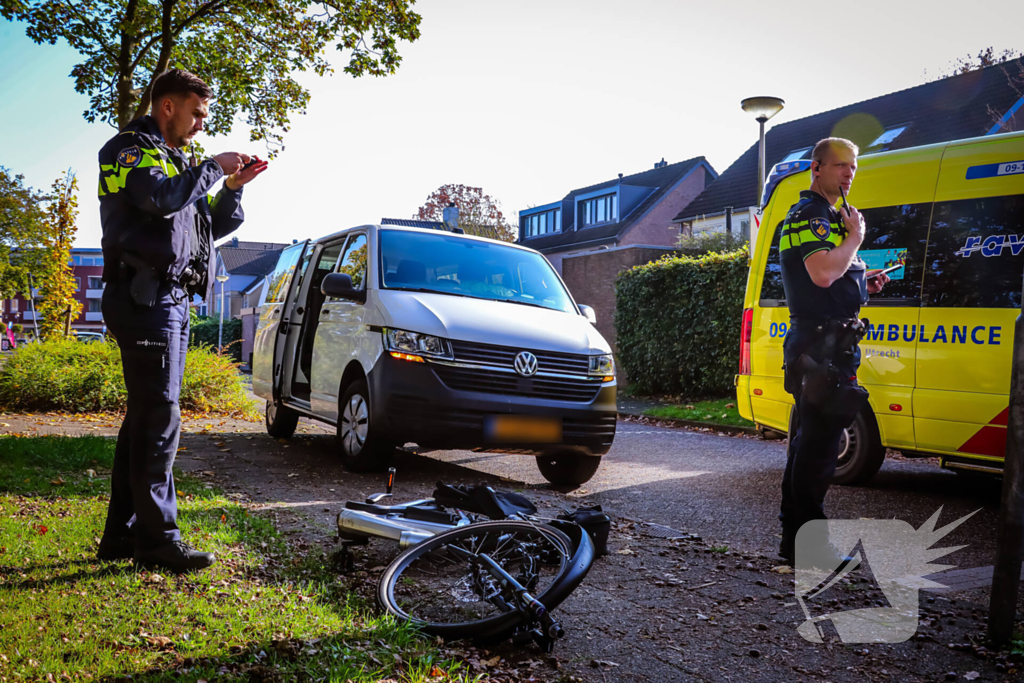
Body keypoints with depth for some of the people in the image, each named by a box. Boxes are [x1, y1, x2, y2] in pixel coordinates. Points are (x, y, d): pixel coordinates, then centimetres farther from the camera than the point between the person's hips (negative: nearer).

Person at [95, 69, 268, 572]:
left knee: (144, 418, 10)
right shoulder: (131, 148, -3)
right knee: (158, 419, -11)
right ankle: (157, 539, -6)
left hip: (170, 301, 10)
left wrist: (234, 187, 11)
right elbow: (162, 197, -24)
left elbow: (212, 227, 26)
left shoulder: (174, 158, 25)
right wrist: (214, 167, -11)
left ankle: (122, 533, 17)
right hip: (145, 299, -10)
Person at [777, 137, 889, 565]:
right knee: (818, 445, -8)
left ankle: (795, 536, 24)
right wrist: (855, 237, -12)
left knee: (808, 442, 15)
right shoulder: (810, 215, -10)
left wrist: (863, 285, 16)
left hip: (824, 347, 11)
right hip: (820, 348, -11)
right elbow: (822, 273, -27)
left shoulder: (827, 217, 24)